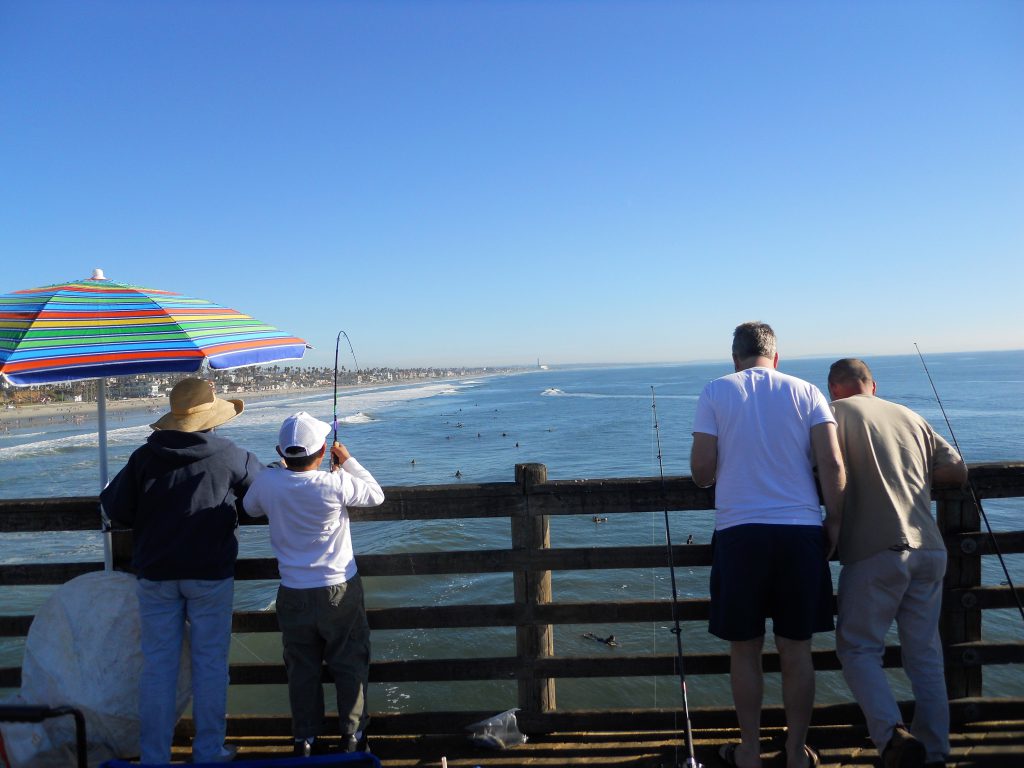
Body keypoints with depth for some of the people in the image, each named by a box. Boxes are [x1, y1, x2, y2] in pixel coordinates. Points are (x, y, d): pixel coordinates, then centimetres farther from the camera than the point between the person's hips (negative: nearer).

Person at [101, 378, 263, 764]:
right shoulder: (228, 456, -9)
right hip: (211, 574, -1)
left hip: (156, 575, 2)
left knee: (158, 665, 11)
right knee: (210, 663, 10)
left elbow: (115, 507, 0)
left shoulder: (145, 456, -6)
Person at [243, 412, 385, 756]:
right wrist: (348, 461, 5)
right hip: (339, 590, -2)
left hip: (294, 594, 3)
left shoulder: (268, 483, -12)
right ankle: (353, 735, 22)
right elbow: (376, 495, -3)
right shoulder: (336, 483, -21)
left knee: (302, 668, 17)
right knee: (350, 664, 14)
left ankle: (305, 740, 25)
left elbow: (251, 508, 12)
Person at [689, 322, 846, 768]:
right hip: (801, 531, 2)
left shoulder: (715, 392, 2)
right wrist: (834, 524, 6)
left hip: (739, 533, -1)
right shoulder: (806, 392, 6)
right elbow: (832, 464, -3)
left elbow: (701, 471, -3)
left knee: (744, 649, 12)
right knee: (796, 650, 13)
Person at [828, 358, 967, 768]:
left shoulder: (838, 411, 3)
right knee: (926, 656, 13)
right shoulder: (911, 417, 17)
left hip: (876, 552, -5)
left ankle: (892, 735, -11)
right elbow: (957, 471, 16)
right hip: (929, 550, 5)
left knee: (858, 648, 5)